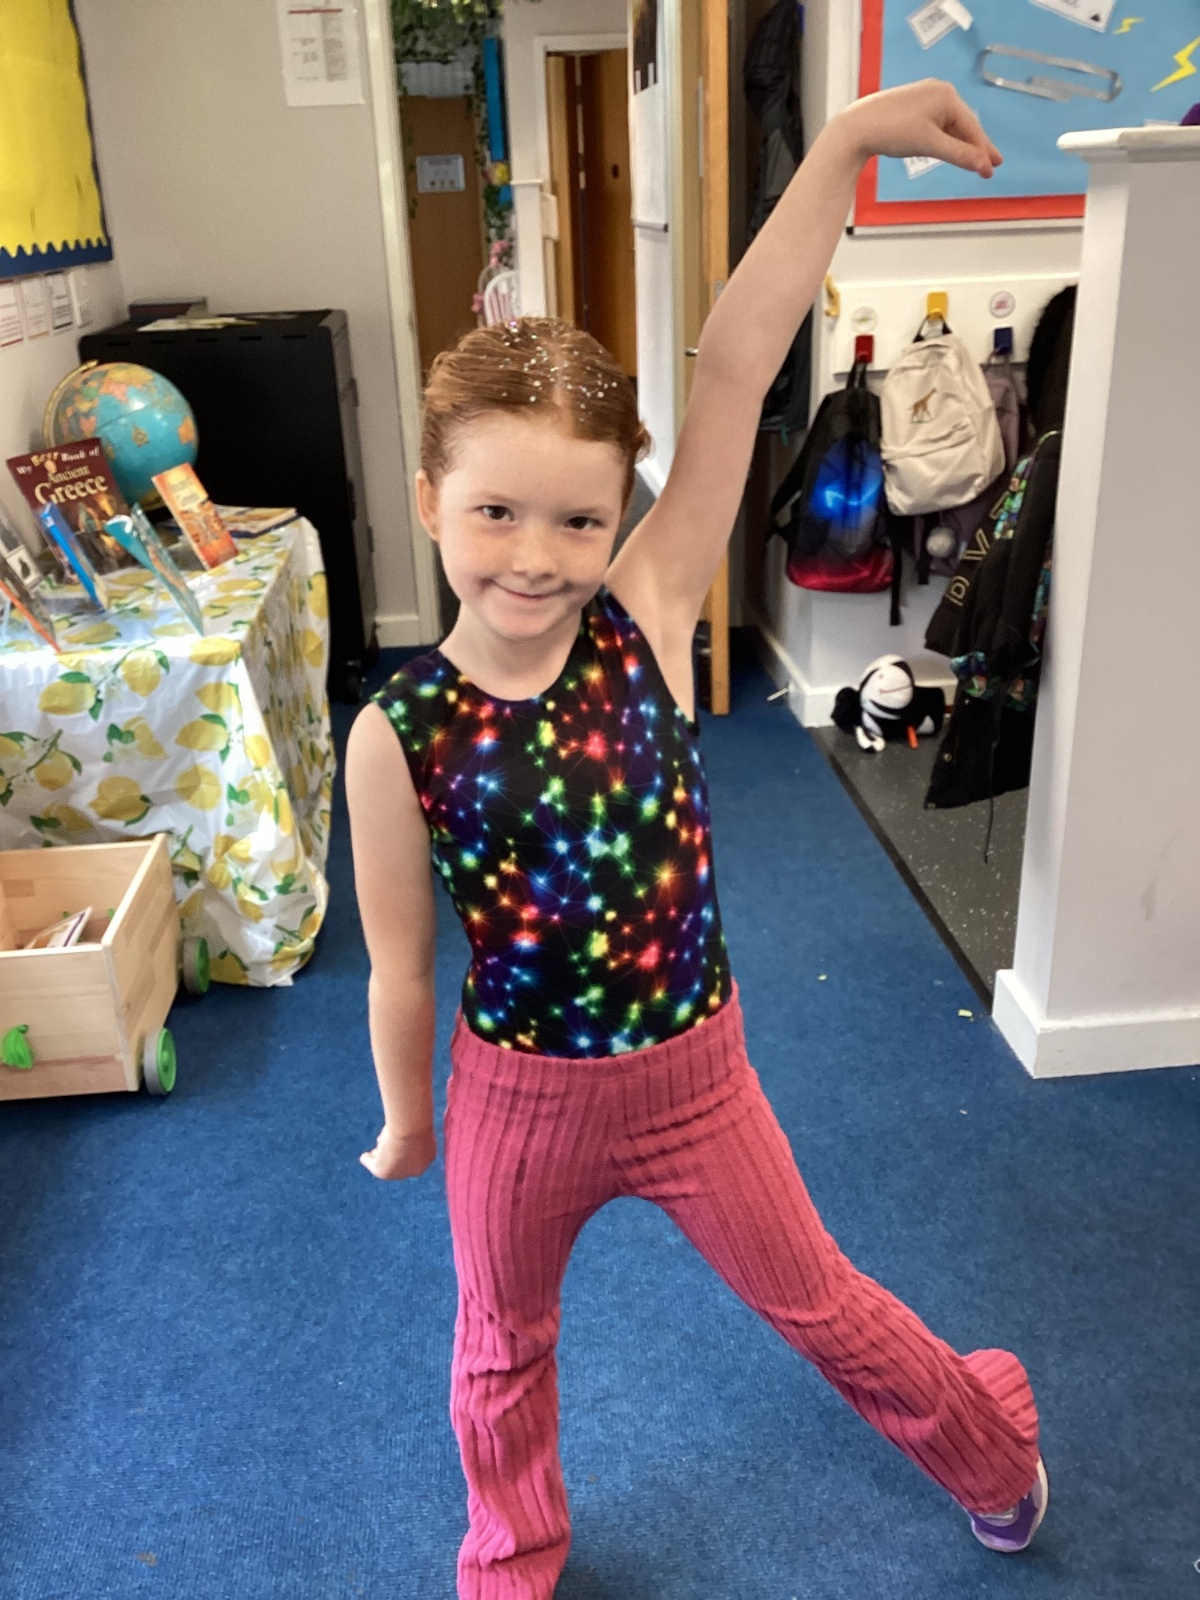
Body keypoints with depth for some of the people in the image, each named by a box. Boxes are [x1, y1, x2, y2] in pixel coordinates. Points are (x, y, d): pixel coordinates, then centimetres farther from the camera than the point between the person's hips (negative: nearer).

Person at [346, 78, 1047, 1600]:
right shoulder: (396, 733, -19)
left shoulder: (646, 620, -18)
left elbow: (731, 378, -27)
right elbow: (400, 962, -7)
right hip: (519, 1094, 0)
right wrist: (406, 1123, 6)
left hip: (692, 1072, 1)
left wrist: (844, 144, -29)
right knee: (502, 1349, 25)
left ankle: (988, 1436, 56)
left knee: (818, 1305, 23)